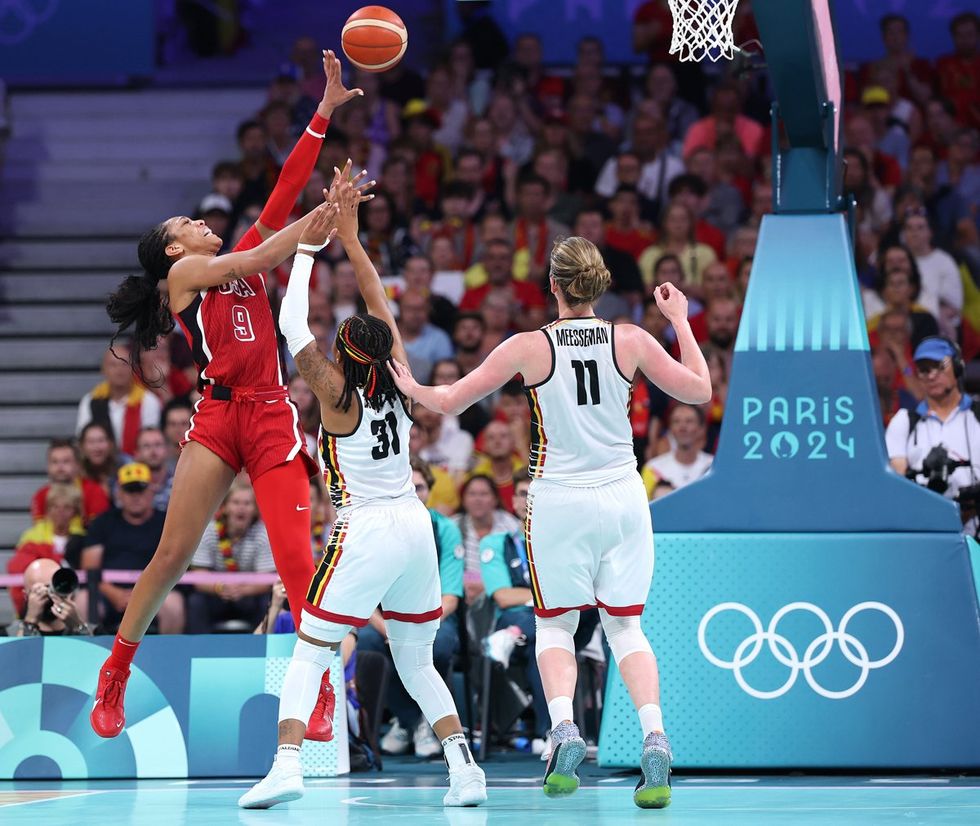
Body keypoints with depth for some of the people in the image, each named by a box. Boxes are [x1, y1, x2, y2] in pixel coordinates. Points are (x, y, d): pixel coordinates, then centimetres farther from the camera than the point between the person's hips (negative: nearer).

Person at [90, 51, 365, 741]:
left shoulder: (239, 265, 23)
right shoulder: (183, 273, 8)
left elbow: (284, 195, 18)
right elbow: (264, 256, -4)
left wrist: (324, 113, 15)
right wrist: (330, 210, -5)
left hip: (274, 418, 4)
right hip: (218, 417, -4)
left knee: (296, 559, -8)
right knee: (172, 555, -5)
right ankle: (114, 677, 10)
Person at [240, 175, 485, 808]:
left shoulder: (337, 394, -7)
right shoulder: (399, 382, 4)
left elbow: (292, 327, -2)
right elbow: (382, 306, 14)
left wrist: (309, 246, 5)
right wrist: (350, 237, 17)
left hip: (365, 532, -5)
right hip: (415, 525, 5)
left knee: (308, 655, -2)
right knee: (417, 662, 15)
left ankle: (287, 764, -19)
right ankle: (466, 768, 2)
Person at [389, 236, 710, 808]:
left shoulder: (530, 347, -8)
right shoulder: (631, 341, -4)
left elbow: (450, 401, -1)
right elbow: (699, 390, 7)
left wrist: (411, 388, 20)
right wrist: (680, 320, 16)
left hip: (559, 500, -2)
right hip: (623, 498, 2)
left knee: (555, 626, 13)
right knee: (625, 626, 8)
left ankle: (564, 726, -12)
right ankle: (655, 739, -12)